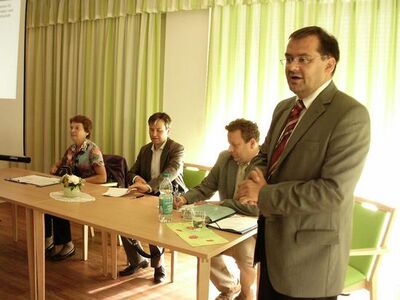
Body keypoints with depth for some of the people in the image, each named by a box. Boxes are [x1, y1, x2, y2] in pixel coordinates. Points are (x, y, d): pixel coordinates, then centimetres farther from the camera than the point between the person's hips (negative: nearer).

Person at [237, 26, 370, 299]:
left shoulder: (350, 114, -18)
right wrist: (257, 178, -7)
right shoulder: (284, 108, 8)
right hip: (273, 244, 7)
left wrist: (264, 195, -19)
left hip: (309, 257, -7)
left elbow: (333, 191, -24)